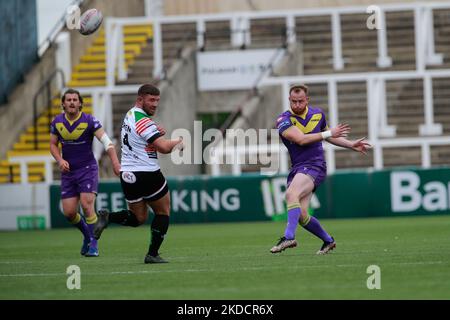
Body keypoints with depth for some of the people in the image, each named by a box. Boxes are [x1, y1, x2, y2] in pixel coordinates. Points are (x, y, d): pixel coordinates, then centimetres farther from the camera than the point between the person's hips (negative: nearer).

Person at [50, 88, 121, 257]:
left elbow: (106, 141, -18)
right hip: (68, 171, 4)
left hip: (87, 169, -4)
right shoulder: (57, 122, 0)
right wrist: (60, 160, -8)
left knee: (87, 205, -17)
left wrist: (115, 163, -32)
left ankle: (93, 244, -4)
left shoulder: (89, 120, -12)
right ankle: (87, 235, 28)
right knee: (69, 213, 0)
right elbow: (53, 144, 12)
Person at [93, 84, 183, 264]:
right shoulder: (143, 120, -17)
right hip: (147, 173, -8)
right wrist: (181, 141, -5)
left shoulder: (129, 116, 13)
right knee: (163, 212, 10)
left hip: (127, 175, 8)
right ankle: (152, 254, 6)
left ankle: (107, 217, -6)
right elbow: (163, 147, -24)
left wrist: (156, 134, 4)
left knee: (138, 218, 17)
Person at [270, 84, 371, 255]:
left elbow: (328, 137, 29)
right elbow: (300, 139, -17)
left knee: (291, 194, -30)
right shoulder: (284, 120, -3)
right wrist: (329, 133, -14)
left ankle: (289, 237, -38)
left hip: (315, 166, -2)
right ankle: (328, 240, 18)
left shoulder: (318, 114, 9)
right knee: (301, 215, -4)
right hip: (297, 168, 2)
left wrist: (352, 145, 27)